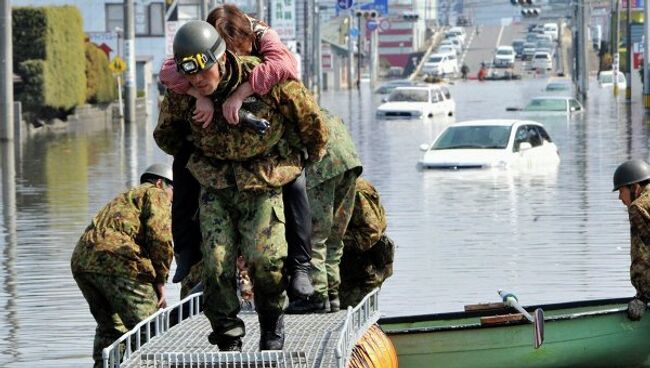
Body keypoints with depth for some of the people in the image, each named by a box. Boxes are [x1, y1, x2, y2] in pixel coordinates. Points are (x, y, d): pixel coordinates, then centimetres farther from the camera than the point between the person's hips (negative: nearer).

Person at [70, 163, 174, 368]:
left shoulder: (123, 199, 37)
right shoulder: (156, 195, 12)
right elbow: (160, 236, -6)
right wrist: (160, 280, 1)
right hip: (119, 260, -8)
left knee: (110, 328, 22)